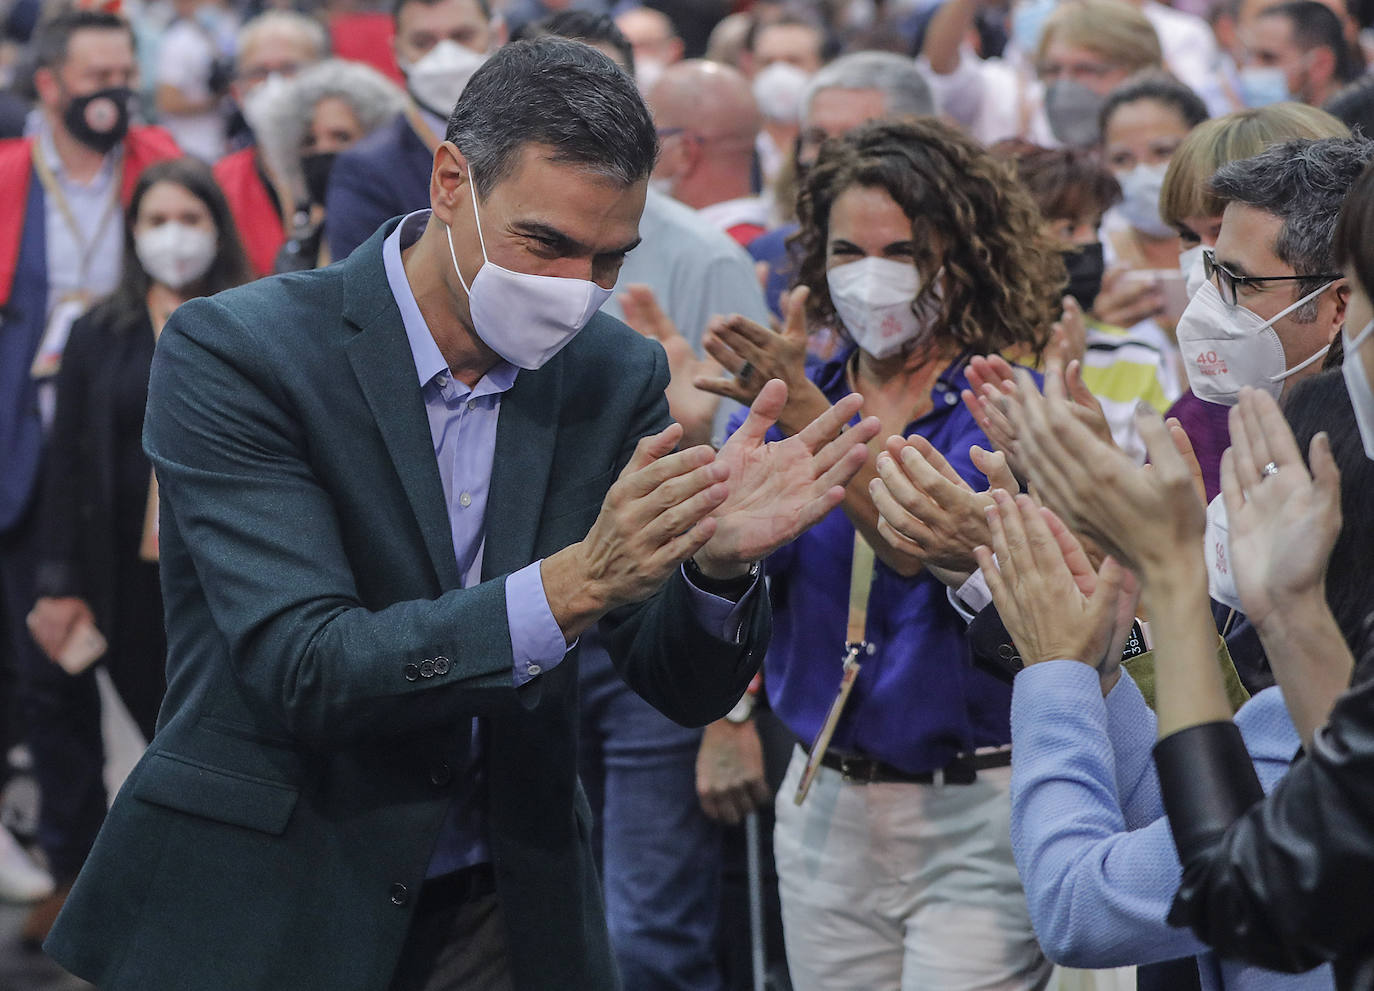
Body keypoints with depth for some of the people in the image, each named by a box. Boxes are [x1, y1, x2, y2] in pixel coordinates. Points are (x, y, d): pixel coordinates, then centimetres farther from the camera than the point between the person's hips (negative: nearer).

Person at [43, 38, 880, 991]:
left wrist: (719, 562, -22)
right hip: (265, 913, -4)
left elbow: (687, 688, -1)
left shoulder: (617, 375, -1)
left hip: (507, 912, 4)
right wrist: (572, 583, -33)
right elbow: (300, 675, -23)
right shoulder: (234, 350, -14)